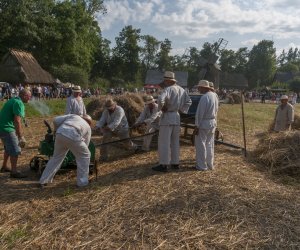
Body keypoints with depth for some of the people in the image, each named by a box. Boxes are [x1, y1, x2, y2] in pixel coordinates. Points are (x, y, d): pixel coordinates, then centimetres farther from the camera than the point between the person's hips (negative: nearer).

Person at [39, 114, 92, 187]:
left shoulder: (73, 116, 33)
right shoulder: (88, 127, 31)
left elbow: (56, 120, 20)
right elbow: (85, 145, 34)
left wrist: (56, 131, 35)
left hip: (60, 134, 3)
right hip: (73, 137, -3)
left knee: (56, 157, 25)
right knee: (85, 156, 20)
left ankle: (44, 180, 35)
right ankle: (82, 182, 23)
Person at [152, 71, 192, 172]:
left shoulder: (168, 89, -15)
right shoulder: (181, 90, 10)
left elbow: (160, 99, -32)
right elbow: (189, 101, 18)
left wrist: (162, 108, -15)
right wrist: (182, 110, 14)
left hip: (167, 117, -8)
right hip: (177, 117, 8)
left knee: (164, 142, -2)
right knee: (175, 142, 14)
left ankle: (163, 165, 1)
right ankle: (175, 163, 21)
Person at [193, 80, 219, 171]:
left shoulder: (205, 97, -19)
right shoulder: (214, 96, 8)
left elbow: (200, 113, -19)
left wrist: (196, 126, -16)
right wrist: (214, 121, 20)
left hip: (204, 123, -9)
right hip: (213, 123, 9)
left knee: (201, 145, 2)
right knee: (210, 144, 15)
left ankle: (202, 166, 8)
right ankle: (210, 164, 23)